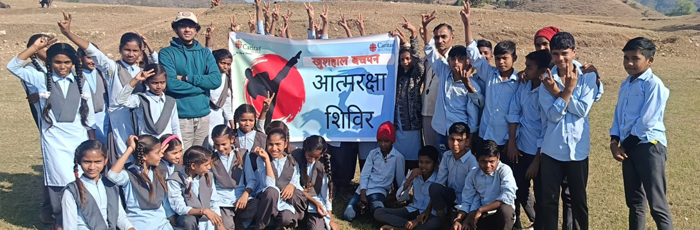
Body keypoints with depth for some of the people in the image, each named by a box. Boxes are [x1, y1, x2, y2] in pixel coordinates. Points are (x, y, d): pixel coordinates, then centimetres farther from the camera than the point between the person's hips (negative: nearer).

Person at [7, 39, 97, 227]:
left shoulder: (80, 81, 4)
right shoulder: (42, 79, 1)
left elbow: (89, 112, 8)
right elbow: (13, 66, -4)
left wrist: (92, 141, 8)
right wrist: (35, 47, -11)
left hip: (79, 137, 2)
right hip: (54, 139, -2)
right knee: (65, 182, -7)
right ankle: (62, 219, 13)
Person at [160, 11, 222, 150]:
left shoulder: (205, 53, 10)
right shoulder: (167, 53, -1)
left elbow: (216, 80, -4)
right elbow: (171, 84, -15)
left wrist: (187, 78, -12)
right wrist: (202, 86, -8)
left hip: (203, 114, 4)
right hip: (180, 115, -4)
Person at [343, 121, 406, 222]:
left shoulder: (398, 157, -6)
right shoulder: (373, 153, 3)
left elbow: (400, 180, 2)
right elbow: (364, 175, 0)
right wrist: (363, 195, -10)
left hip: (379, 191, -2)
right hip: (364, 189, 3)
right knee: (347, 215, -13)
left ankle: (370, 207, -1)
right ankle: (364, 205, 12)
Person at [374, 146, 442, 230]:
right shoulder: (413, 174, -2)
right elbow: (399, 198, -5)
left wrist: (419, 220, -27)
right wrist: (409, 179, -19)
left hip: (430, 213, -4)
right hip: (413, 210, 4)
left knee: (435, 223, -42)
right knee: (378, 213, -13)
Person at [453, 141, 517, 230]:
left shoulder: (504, 170, -11)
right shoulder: (472, 175, 3)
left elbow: (508, 196, -26)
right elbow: (467, 202, 3)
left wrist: (481, 210, -26)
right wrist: (459, 220, -17)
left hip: (503, 216, -4)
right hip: (483, 217, 4)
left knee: (505, 209, -38)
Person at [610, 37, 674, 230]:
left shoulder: (653, 84, -12)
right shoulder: (626, 85, 14)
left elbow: (647, 121, -18)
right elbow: (618, 115, 15)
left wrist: (626, 141, -8)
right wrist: (614, 141, 1)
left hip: (649, 146, -8)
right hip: (629, 146, 8)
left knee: (657, 204, -6)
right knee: (634, 202, 16)